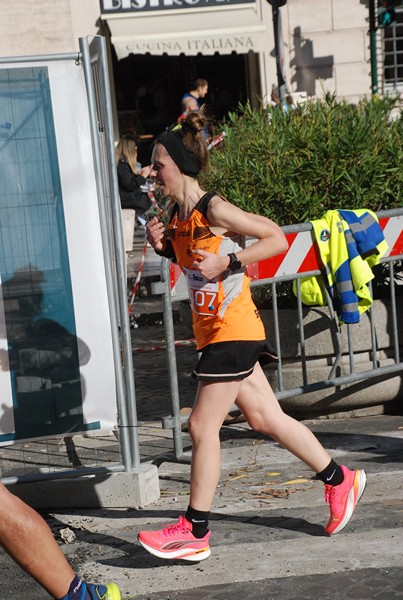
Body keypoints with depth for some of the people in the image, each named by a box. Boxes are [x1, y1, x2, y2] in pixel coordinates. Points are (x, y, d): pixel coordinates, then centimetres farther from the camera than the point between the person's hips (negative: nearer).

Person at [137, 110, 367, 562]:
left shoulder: (213, 209, -17)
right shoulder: (177, 215, 7)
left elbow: (277, 238, -14)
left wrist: (226, 262, -21)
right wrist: (164, 246, 5)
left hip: (233, 330, -9)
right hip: (212, 331, 9)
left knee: (202, 426, -5)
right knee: (264, 417, 14)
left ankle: (194, 532, 5)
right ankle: (339, 480, 27)